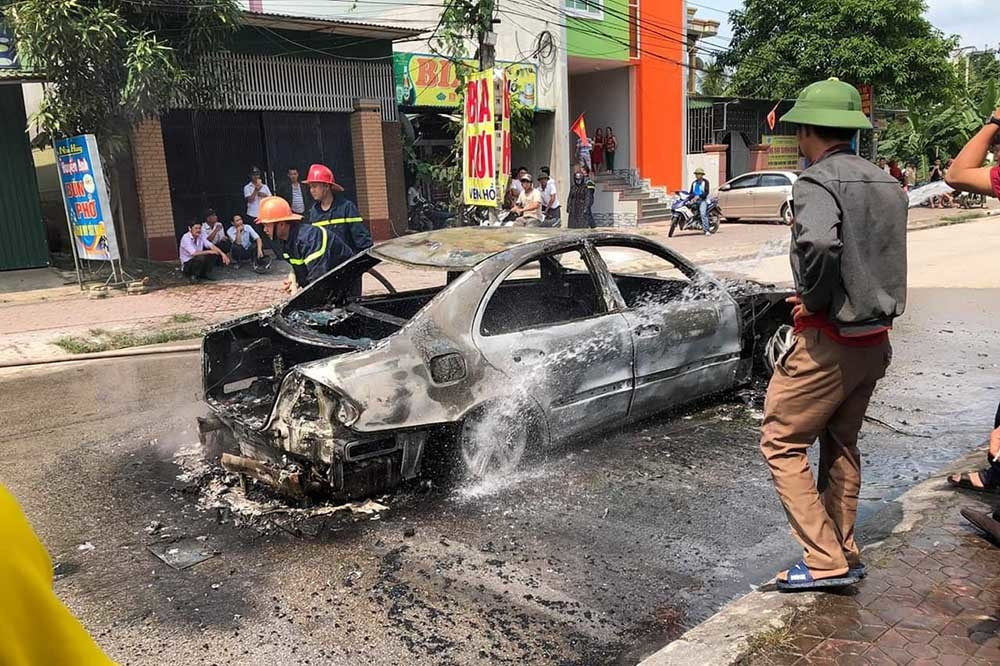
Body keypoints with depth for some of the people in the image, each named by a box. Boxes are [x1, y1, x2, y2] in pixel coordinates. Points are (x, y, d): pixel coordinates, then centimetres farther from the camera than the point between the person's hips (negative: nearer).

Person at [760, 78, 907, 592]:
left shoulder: (818, 181, -16)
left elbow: (819, 242, -36)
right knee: (841, 444, 20)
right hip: (876, 339, 9)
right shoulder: (885, 183, 10)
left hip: (829, 341, -9)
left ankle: (825, 561, 4)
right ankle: (844, 555, 29)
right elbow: (883, 256, 16)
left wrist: (813, 298, -20)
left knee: (781, 443, 3)